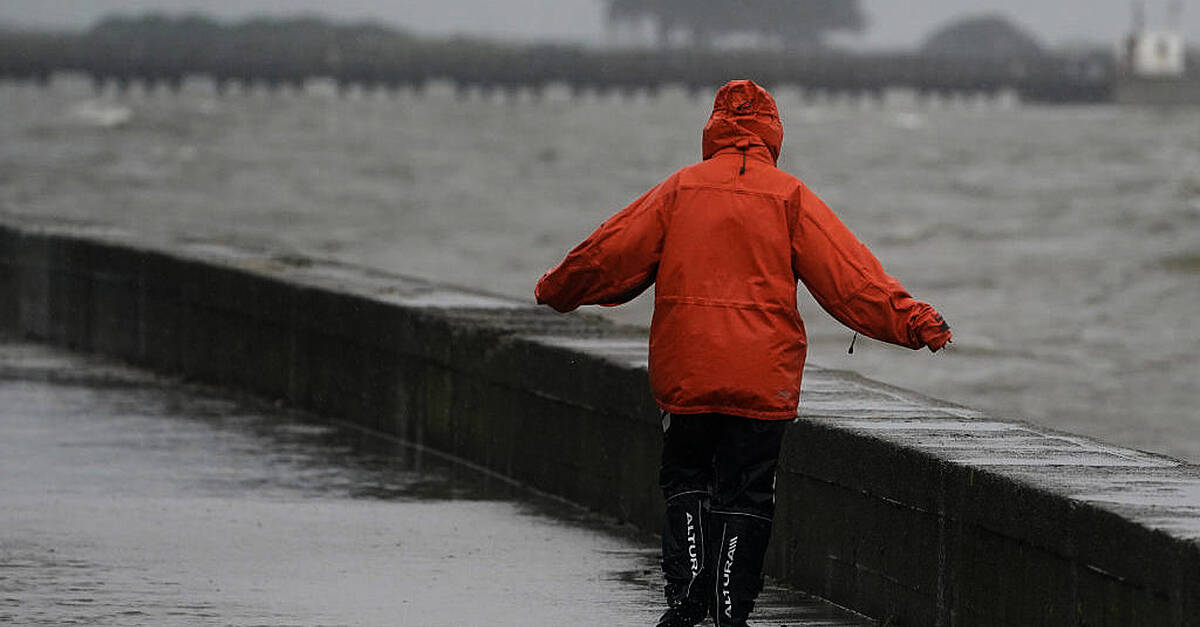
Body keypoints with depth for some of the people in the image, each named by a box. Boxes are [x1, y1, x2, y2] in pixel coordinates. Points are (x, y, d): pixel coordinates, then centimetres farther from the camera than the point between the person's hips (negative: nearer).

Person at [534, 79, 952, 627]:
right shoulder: (789, 197, -1)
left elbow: (610, 253, 10)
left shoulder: (680, 189, 3)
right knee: (745, 494, 5)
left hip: (684, 371, 1)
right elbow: (847, 273, -7)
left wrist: (557, 291, 25)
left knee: (685, 480, 15)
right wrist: (909, 319, -6)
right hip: (763, 376, -1)